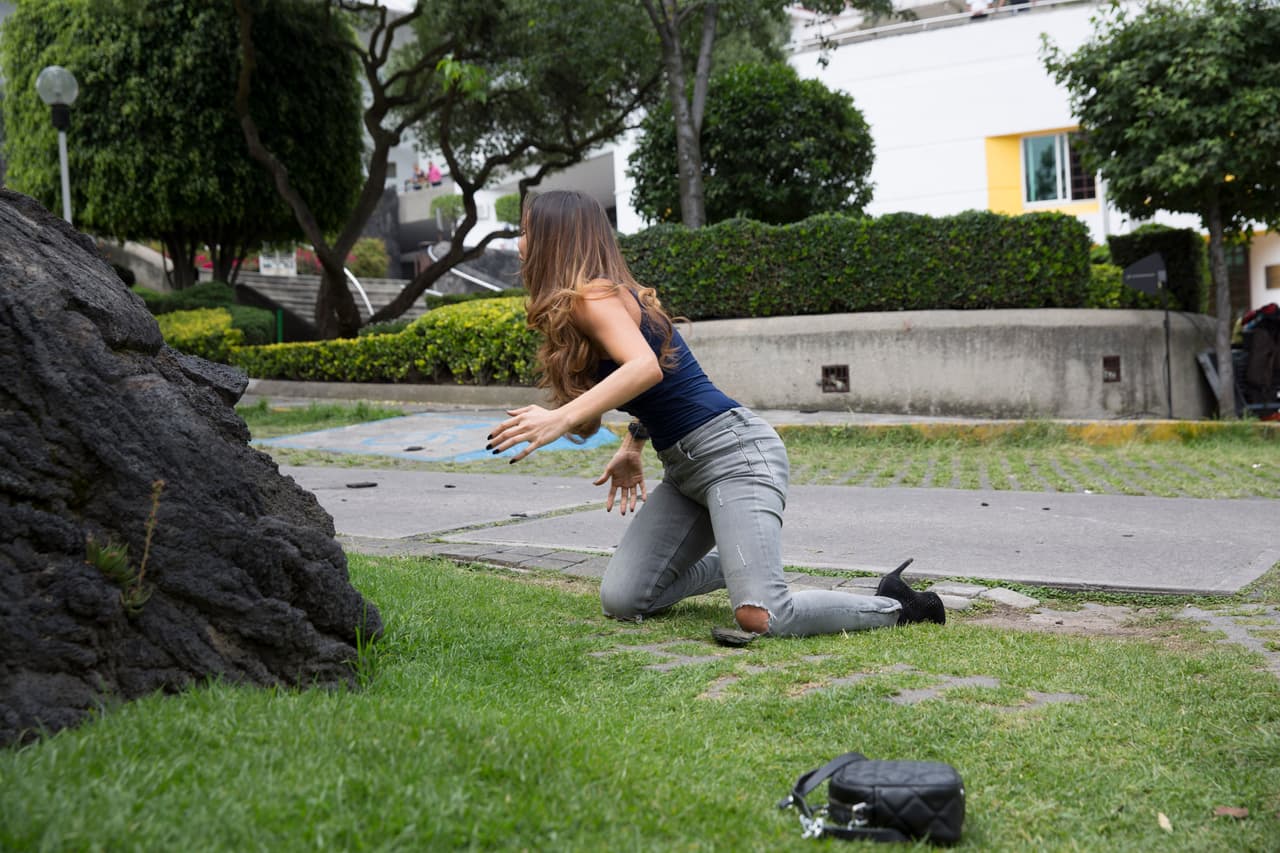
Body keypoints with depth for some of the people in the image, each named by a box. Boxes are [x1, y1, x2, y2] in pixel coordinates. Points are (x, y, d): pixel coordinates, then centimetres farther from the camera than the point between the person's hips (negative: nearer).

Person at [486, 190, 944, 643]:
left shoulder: (593, 296, -14)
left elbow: (646, 368, -33)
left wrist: (561, 418, -40)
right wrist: (632, 447, 27)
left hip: (734, 453, -10)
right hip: (684, 470, 10)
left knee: (759, 617, -22)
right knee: (620, 600, 1)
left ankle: (893, 606, 2)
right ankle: (737, 562, 22)